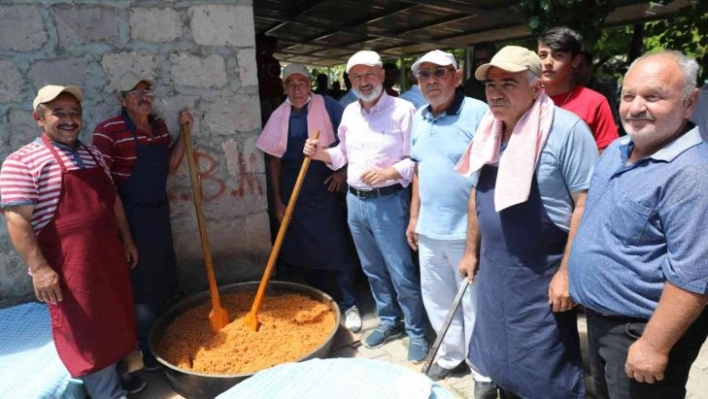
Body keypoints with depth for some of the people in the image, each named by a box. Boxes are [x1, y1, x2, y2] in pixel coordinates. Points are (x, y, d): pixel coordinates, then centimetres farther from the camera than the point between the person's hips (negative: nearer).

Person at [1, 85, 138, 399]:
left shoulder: (92, 154, 12)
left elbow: (112, 200, 17)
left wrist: (127, 240, 16)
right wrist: (39, 268, -20)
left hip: (108, 254, 7)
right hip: (68, 264, -7)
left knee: (114, 318, 19)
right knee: (87, 331, 4)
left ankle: (118, 372, 40)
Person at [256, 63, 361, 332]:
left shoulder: (327, 107, -7)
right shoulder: (279, 115, 1)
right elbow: (274, 159, 4)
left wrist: (344, 170, -6)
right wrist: (278, 201, 2)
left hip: (324, 189, -3)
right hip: (293, 193, 3)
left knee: (336, 249, 1)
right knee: (304, 250, 13)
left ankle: (349, 306, 18)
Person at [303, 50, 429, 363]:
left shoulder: (403, 110, -10)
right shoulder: (349, 112, 10)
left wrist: (390, 172, -25)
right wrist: (321, 153, 2)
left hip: (388, 202, -6)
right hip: (355, 201, 7)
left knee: (402, 273, 2)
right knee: (373, 270, 18)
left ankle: (416, 333, 21)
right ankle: (389, 321, 36)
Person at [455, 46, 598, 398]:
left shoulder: (567, 130, -18)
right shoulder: (488, 132, 4)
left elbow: (586, 204, -17)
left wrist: (566, 272, -18)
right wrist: (471, 251, 14)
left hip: (542, 273, -6)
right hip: (494, 268, 7)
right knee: (501, 360, 22)